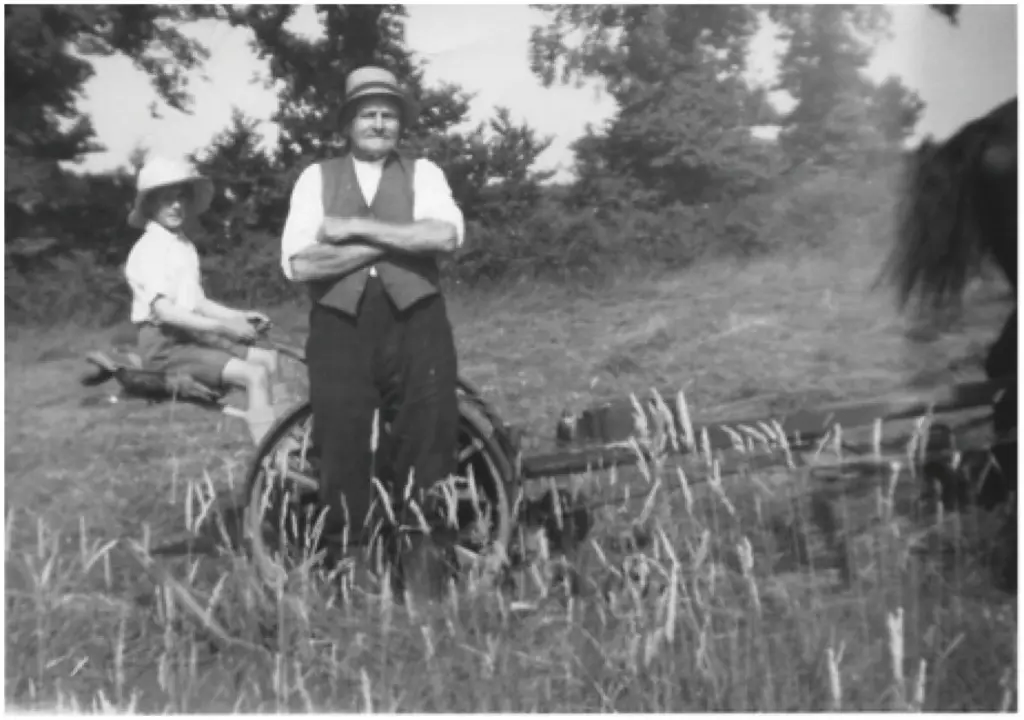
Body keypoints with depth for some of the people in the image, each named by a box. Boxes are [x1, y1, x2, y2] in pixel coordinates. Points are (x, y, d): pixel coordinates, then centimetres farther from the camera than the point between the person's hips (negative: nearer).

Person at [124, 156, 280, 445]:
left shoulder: (185, 246, 15)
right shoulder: (150, 249, -13)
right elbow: (164, 310, -22)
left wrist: (238, 316, 2)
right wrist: (222, 326, -25)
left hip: (192, 335, 9)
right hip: (164, 344, -9)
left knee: (269, 360, 1)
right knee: (254, 375, -22)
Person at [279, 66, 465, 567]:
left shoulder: (422, 173, 10)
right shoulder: (317, 177, 9)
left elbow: (446, 235, -11)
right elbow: (298, 263, -6)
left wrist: (358, 229, -12)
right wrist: (394, 241, -8)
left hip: (414, 325, 0)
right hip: (340, 328, 0)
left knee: (425, 449, 0)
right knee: (343, 455, -2)